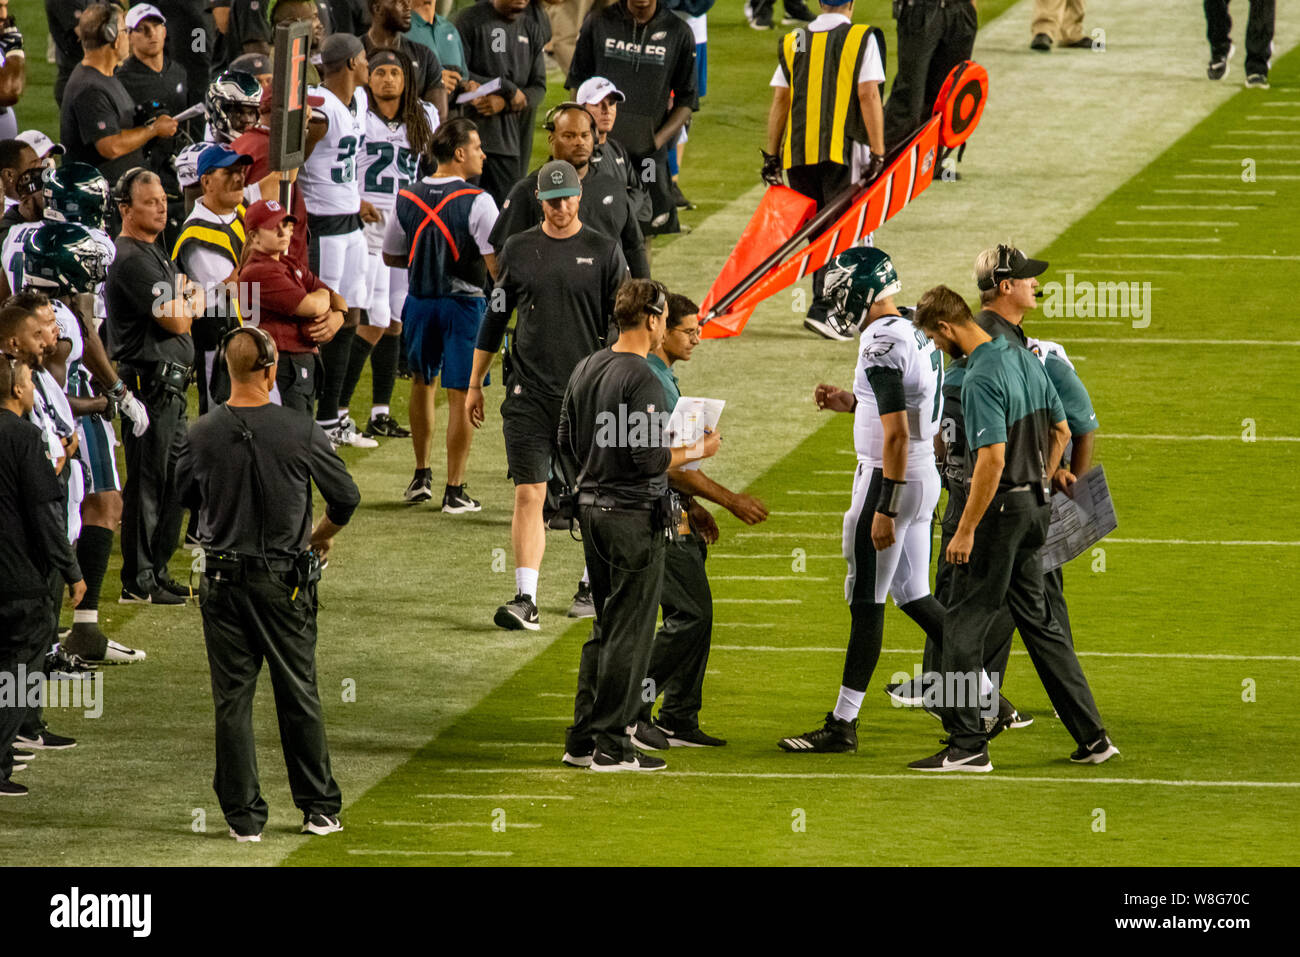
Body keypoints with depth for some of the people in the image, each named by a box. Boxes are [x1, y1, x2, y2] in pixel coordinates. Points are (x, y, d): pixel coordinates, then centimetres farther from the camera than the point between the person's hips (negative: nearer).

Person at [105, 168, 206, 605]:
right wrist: (186, 300, 4)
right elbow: (177, 322, -18)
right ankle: (138, 582, -2)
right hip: (148, 383, -10)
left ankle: (157, 572, 22)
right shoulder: (132, 259, -15)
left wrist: (184, 302, -3)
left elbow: (193, 303, 20)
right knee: (147, 482, -6)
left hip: (170, 384, 10)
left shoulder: (155, 253, 18)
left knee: (173, 480, 14)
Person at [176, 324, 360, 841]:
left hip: (223, 580, 1)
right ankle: (319, 808, 17)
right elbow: (346, 496, -1)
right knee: (299, 694, 11)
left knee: (232, 700, 6)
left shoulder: (203, 434, -8)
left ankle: (244, 816, 7)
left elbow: (185, 495, 10)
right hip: (285, 580, -1)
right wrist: (319, 536, 19)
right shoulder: (300, 432, -11)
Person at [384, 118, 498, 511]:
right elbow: (496, 264, -19)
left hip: (420, 301, 5)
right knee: (461, 395, 1)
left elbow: (391, 256, 12)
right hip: (464, 302, -5)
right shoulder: (477, 202, -16)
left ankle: (421, 476, 28)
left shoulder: (407, 198, 0)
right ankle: (455, 490, 4)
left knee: (422, 381, 23)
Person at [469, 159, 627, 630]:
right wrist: (475, 384, 14)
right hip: (528, 392, 1)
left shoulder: (603, 252, 1)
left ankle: (594, 583, 27)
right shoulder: (518, 249, 7)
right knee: (528, 493, -7)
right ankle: (525, 598, -9)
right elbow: (495, 317, 14)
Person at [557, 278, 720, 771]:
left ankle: (581, 739, 17)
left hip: (591, 508, 8)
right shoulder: (641, 379, -18)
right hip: (633, 515, -8)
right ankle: (612, 746, 1)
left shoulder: (585, 369, 8)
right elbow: (650, 459, -21)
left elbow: (566, 441, 14)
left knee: (605, 628, 16)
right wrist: (698, 451, -7)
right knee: (628, 633, -1)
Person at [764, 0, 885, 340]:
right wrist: (877, 153, -7)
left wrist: (772, 154, 13)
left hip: (798, 153, 4)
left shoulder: (793, 42, 12)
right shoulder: (862, 38, -1)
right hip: (843, 150, -4)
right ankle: (823, 307, -16)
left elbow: (780, 100, 10)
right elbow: (868, 96, -8)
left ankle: (826, 302, 16)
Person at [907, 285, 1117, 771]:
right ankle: (1092, 736, 14)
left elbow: (992, 459, -25)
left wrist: (965, 531, -22)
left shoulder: (981, 378, -20)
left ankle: (968, 745, -4)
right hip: (1035, 504, 9)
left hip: (999, 508, -9)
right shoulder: (1025, 358, 9)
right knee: (1038, 620, 15)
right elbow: (1061, 430, 18)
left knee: (964, 623, -2)